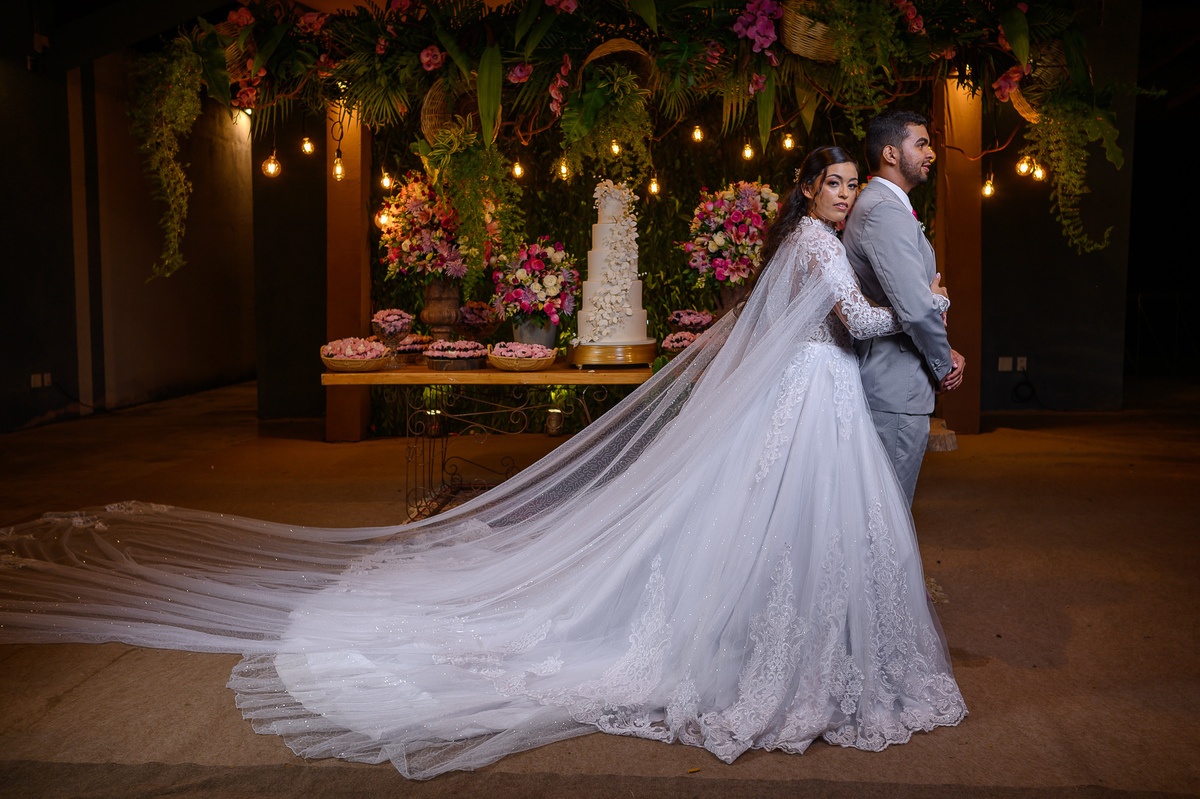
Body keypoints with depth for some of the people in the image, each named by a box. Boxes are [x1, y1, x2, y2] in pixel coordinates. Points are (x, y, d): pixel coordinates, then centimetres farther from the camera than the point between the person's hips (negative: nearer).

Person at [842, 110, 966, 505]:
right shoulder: (885, 211, -18)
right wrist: (944, 365, -10)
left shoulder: (874, 206, 17)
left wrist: (944, 352, 8)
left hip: (883, 382, 11)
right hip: (896, 389, -11)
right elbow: (916, 307, -26)